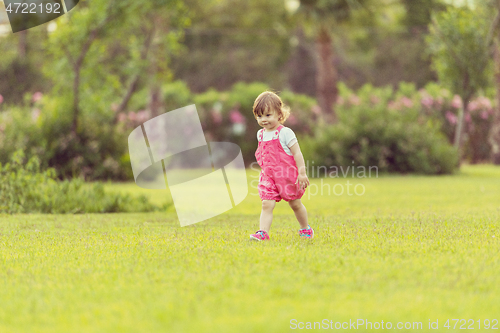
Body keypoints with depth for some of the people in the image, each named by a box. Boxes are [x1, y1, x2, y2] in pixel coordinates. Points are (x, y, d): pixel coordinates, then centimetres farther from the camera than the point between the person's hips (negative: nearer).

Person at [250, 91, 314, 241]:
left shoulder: (285, 133, -13)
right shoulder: (260, 134, 6)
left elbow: (297, 153, -13)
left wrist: (302, 173, -17)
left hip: (287, 176, -4)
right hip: (268, 177, 4)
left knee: (295, 204, 13)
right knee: (267, 204, -13)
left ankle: (305, 228, 32)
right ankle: (263, 232, -20)